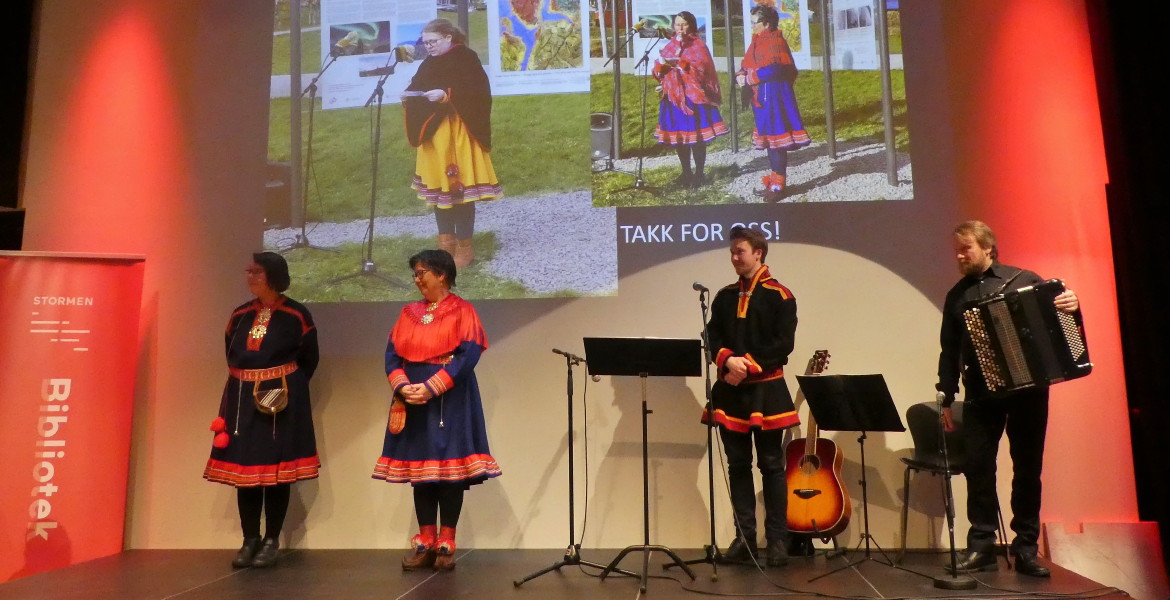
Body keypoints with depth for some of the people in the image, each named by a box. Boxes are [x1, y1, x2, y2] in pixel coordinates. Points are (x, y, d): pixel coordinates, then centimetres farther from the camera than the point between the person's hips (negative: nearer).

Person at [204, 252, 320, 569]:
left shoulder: (296, 315, -4)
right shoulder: (240, 315, 9)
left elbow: (309, 359, 2)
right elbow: (231, 356, 20)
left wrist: (287, 388, 1)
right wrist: (245, 384, 10)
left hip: (281, 401, -4)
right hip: (242, 400, 5)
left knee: (276, 468, 1)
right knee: (244, 467, 6)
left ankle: (272, 541, 10)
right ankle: (250, 540, 17)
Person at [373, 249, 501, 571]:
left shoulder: (463, 311, -2)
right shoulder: (409, 313, 12)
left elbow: (468, 356, -13)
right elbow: (392, 355, 5)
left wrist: (431, 387, -21)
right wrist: (403, 386, -14)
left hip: (450, 400, -4)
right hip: (413, 399, 5)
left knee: (450, 467, -2)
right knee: (420, 468, 6)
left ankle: (446, 545, 6)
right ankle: (425, 544, 14)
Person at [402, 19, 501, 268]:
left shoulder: (466, 58, -5)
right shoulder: (429, 64, 16)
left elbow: (478, 93, -16)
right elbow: (416, 90, 19)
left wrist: (447, 95, -25)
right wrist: (408, 96, -3)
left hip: (457, 135, -7)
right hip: (433, 135, 7)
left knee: (460, 186, -6)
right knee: (439, 187, 9)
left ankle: (464, 246, 1)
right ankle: (446, 242, 18)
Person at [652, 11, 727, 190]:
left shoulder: (698, 45, 2)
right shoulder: (670, 46, 15)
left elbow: (701, 69, -12)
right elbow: (658, 70, 8)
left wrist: (679, 62, -18)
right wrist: (663, 64, -14)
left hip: (693, 96, -5)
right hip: (674, 97, 5)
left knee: (696, 137, -5)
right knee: (678, 136, 6)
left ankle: (698, 174, 5)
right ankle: (686, 173, 19)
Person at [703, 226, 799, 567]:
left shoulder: (779, 296, -2)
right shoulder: (724, 296, 13)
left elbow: (783, 344, -9)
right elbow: (712, 337, 7)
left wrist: (749, 364, -17)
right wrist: (728, 360, -12)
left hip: (766, 390, -4)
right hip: (730, 390, 5)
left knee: (771, 465, 1)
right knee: (738, 465, 8)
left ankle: (777, 540, 10)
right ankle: (744, 538, 16)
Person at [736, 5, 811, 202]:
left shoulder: (775, 41, -12)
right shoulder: (758, 42, 16)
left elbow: (774, 69, -25)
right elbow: (748, 66, 16)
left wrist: (749, 79, -17)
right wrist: (741, 75, -7)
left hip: (774, 97, -10)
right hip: (762, 97, 10)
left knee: (776, 138, -6)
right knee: (769, 139, 13)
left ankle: (778, 185, -2)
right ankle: (774, 181, 21)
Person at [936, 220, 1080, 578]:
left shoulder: (1024, 280, 5)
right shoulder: (957, 296, 13)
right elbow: (950, 352, 14)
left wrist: (1072, 305, -18)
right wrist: (947, 398, 9)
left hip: (1028, 389, -1)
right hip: (981, 394, 2)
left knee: (1028, 468, 4)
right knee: (977, 466, -5)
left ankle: (1026, 549, 13)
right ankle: (981, 547, 3)